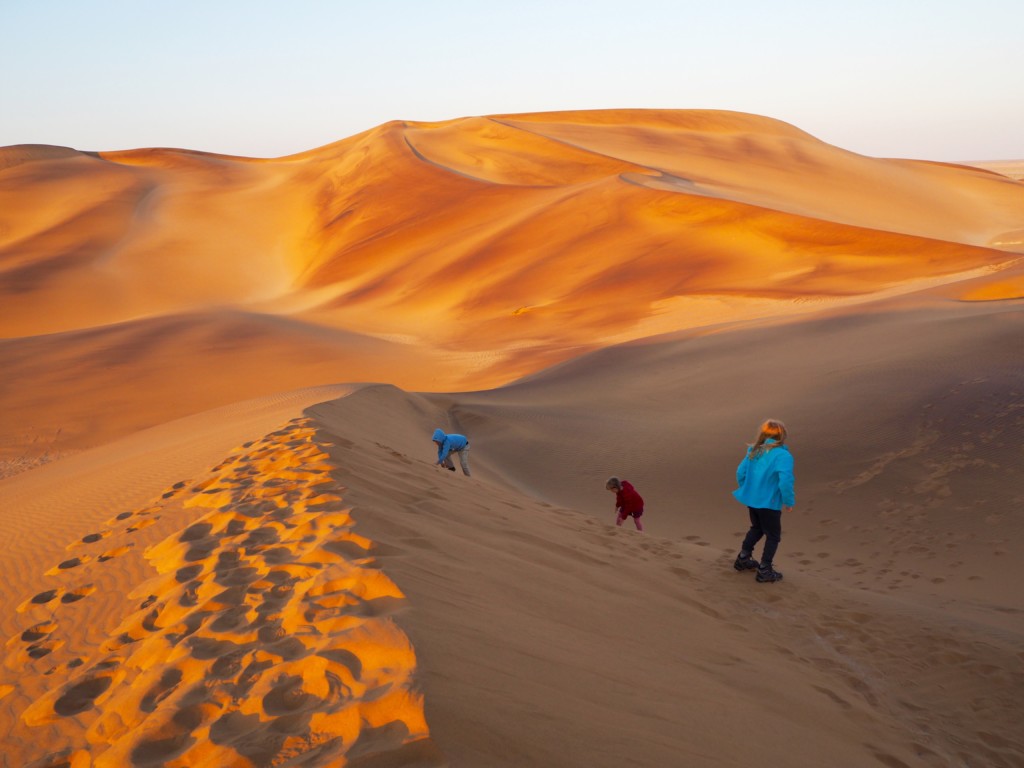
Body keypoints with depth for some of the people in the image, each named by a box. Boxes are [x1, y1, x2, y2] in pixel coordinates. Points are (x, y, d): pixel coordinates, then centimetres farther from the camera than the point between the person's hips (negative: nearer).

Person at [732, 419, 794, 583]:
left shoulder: (754, 451, 1)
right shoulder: (783, 455, -19)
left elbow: (740, 472, 5)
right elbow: (785, 481, -27)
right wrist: (789, 502, -14)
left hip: (751, 500, 7)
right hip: (769, 503, -7)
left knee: (756, 528, 29)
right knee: (773, 535, 12)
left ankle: (743, 558, 36)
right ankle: (765, 570, 14)